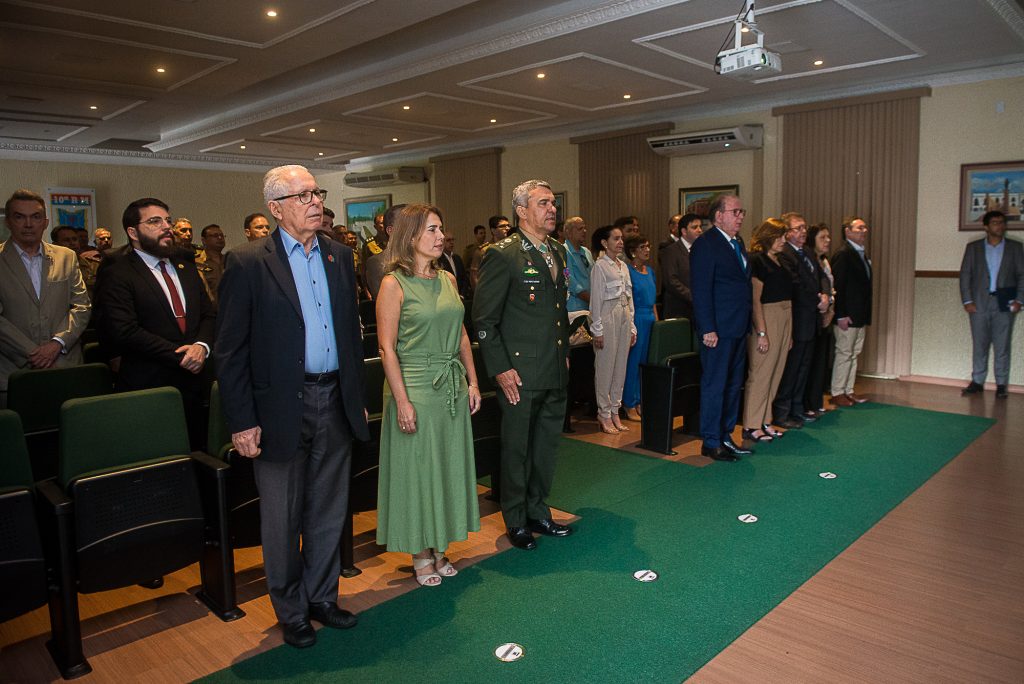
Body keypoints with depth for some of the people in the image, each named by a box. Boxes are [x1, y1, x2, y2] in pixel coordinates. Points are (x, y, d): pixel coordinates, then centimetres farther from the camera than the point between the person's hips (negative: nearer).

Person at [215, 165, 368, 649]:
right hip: (281, 409, -4)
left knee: (329, 512, 17)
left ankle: (322, 596, 36)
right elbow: (230, 350, -9)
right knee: (283, 518, 11)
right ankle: (291, 611, 31)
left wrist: (358, 398, 11)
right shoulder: (248, 264, -9)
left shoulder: (339, 256, 7)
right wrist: (241, 422, -12)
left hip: (335, 403, 5)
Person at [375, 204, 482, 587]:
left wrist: (472, 381, 8)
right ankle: (420, 555, 23)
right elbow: (387, 348, -13)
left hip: (452, 388, 6)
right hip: (415, 387, -6)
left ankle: (439, 547, 30)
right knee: (417, 468, 6)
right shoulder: (394, 284, -10)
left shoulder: (448, 279, 8)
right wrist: (402, 401, -17)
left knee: (449, 465, 13)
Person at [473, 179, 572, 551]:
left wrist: (565, 351, 17)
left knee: (546, 447, 17)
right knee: (517, 449, 8)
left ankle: (538, 512, 35)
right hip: (521, 375, -7)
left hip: (555, 372, 7)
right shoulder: (502, 255, -12)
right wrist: (500, 369, -15)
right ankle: (516, 521, 25)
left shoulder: (557, 251, 11)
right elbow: (484, 320, -13)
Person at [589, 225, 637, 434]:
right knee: (605, 366, -2)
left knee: (621, 366, 9)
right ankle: (604, 414, 8)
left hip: (624, 317, 7)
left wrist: (632, 326, 14)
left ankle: (614, 412, 17)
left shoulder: (623, 266, 14)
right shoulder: (600, 266, -7)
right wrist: (598, 329, -13)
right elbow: (596, 299, -10)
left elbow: (629, 297, 16)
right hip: (608, 317, -7)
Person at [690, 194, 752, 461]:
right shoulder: (705, 244, -11)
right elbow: (700, 290, -16)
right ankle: (711, 442, 8)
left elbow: (743, 284, 17)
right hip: (719, 329, -9)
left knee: (733, 385, 14)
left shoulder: (738, 243, 16)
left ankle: (725, 436, 25)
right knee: (714, 385, -2)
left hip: (738, 329, 9)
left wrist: (748, 324, 11)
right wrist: (708, 329, -20)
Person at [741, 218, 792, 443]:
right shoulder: (756, 260, -10)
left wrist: (789, 331, 11)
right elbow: (755, 299, -15)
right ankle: (750, 426, 2)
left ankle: (764, 422, 20)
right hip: (766, 318, -8)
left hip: (785, 319, 9)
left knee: (775, 374, 11)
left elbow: (786, 295, 15)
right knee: (760, 374, -5)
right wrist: (761, 332, -19)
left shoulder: (779, 261, 15)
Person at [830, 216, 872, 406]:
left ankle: (849, 391, 22)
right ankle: (837, 393, 8)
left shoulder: (862, 255, 15)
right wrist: (841, 315, -21)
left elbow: (864, 285, 16)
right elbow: (837, 286, -18)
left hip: (860, 316, 9)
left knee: (854, 354, 13)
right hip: (847, 316, -9)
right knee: (844, 354, -1)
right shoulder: (843, 254, -13)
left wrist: (866, 315, 12)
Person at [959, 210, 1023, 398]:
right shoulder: (973, 247, 8)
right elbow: (965, 275, 5)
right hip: (979, 303, 0)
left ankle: (1001, 384, 6)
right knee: (979, 345, 4)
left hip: (1004, 304, 0)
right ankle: (977, 382, 11)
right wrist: (967, 301, -3)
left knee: (1002, 346, 1)